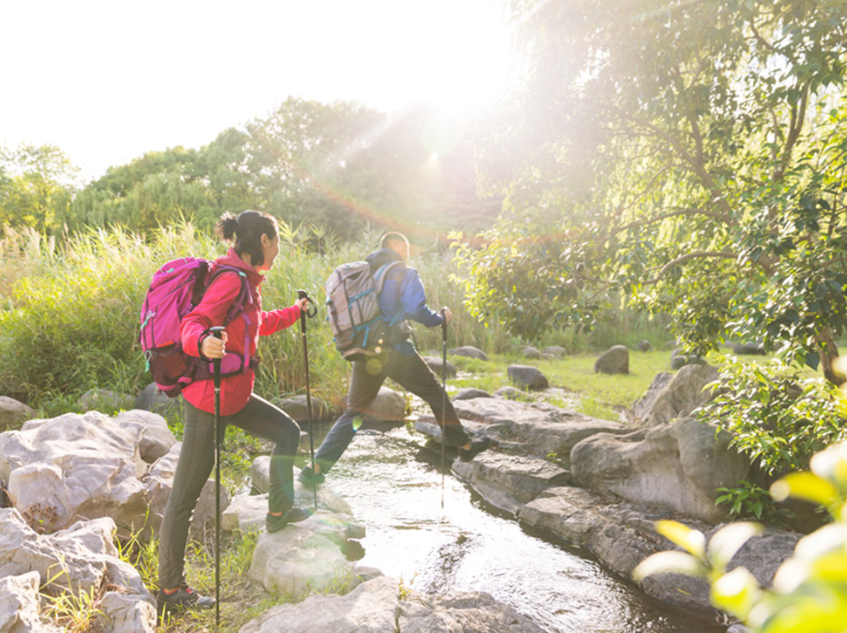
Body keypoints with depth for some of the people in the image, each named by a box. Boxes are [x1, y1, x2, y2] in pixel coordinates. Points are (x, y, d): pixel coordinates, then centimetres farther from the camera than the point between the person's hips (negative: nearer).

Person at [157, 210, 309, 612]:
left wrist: (294, 312, 43)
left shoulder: (245, 281, 12)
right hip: (209, 400, -10)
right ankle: (169, 588, 11)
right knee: (185, 496, 0)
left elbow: (260, 325, 29)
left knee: (287, 431, 21)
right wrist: (203, 343, -51)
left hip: (234, 394, 10)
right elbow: (194, 322, -29)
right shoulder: (231, 278, -18)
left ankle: (279, 512, 38)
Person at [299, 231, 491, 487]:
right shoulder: (404, 273, -2)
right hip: (396, 352, -4)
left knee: (353, 413, 12)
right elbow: (416, 310, -16)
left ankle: (316, 468, 0)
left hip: (364, 355, 5)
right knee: (436, 395, 15)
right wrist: (441, 318, 1)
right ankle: (465, 447, 27)